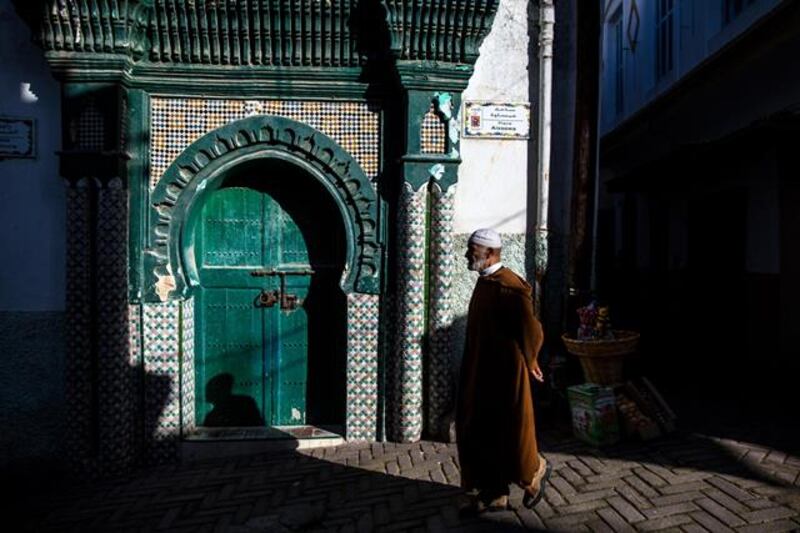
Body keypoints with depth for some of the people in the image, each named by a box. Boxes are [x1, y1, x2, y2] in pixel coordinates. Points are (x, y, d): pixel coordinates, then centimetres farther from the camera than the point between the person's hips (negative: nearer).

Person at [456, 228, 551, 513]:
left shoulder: (508, 286, -20)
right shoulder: (484, 282, 9)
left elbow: (531, 331, -20)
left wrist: (528, 362, -6)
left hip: (504, 374, -9)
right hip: (480, 373, 9)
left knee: (509, 433, 6)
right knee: (478, 433, 12)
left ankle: (535, 470, 34)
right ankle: (493, 494, 25)